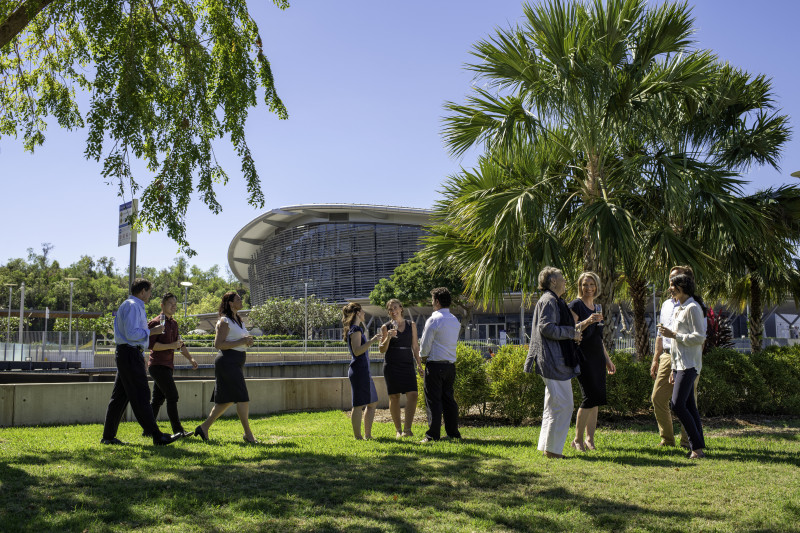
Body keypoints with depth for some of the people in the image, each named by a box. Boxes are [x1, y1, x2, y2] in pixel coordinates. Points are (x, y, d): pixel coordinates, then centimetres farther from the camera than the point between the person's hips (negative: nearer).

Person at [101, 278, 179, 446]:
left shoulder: (132, 306, 21)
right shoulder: (132, 306, -12)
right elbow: (131, 333, -21)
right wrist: (151, 331, -13)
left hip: (125, 355, 11)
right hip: (130, 354, -11)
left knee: (120, 397, 12)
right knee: (140, 396, -9)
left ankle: (108, 436, 16)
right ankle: (157, 436, -9)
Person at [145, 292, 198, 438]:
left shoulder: (174, 323, 18)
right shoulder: (156, 322, -9)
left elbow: (179, 343, 25)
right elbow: (151, 344, -16)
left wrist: (190, 358, 16)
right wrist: (171, 346, -21)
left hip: (167, 366, 9)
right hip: (158, 365, -9)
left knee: (158, 399, 10)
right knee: (172, 396, -12)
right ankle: (178, 430, -10)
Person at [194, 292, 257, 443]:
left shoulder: (238, 320, 18)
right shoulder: (225, 321, -10)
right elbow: (218, 344, -16)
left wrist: (247, 341, 6)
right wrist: (241, 342, -18)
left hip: (237, 362, 10)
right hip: (228, 361, -10)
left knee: (227, 399, 10)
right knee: (242, 398, -9)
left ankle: (204, 427, 17)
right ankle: (248, 433, -3)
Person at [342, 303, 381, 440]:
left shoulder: (356, 328, 19)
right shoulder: (355, 329, -11)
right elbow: (357, 351, -21)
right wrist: (372, 341, -23)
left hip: (363, 371, 11)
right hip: (359, 370, -11)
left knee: (372, 403, 14)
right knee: (359, 405, -6)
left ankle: (367, 435, 19)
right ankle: (358, 437, -3)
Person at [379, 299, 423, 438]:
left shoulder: (411, 325, 11)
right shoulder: (386, 327, 5)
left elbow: (415, 346, 15)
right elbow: (382, 350, 2)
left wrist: (419, 364, 9)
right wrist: (388, 338, -15)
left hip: (408, 364, 2)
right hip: (391, 365, -2)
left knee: (413, 394, -14)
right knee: (394, 397, 1)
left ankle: (407, 428, -11)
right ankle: (398, 430, 11)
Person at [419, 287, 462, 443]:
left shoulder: (434, 320, -12)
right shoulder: (455, 321, 11)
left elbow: (425, 344, -11)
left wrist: (423, 356, 10)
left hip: (435, 365, -7)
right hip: (451, 364, 7)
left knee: (433, 400, -3)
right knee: (449, 399, 12)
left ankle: (433, 435, -3)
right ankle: (453, 433, 15)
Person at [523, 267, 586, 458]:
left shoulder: (555, 301, 21)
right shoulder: (548, 300, -12)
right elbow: (546, 327, -22)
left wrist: (574, 329, 14)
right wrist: (571, 333, -14)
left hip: (557, 361, 11)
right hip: (554, 362, -11)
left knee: (554, 406, 14)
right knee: (563, 405, -8)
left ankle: (547, 447, 20)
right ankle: (552, 449, -2)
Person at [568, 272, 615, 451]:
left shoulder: (596, 307, 18)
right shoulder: (576, 305, -4)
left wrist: (607, 359, 24)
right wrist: (587, 322, -27)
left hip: (597, 356, 7)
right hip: (583, 356, -7)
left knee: (596, 399, 4)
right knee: (590, 396, -13)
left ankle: (590, 438, 11)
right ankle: (578, 439, -3)